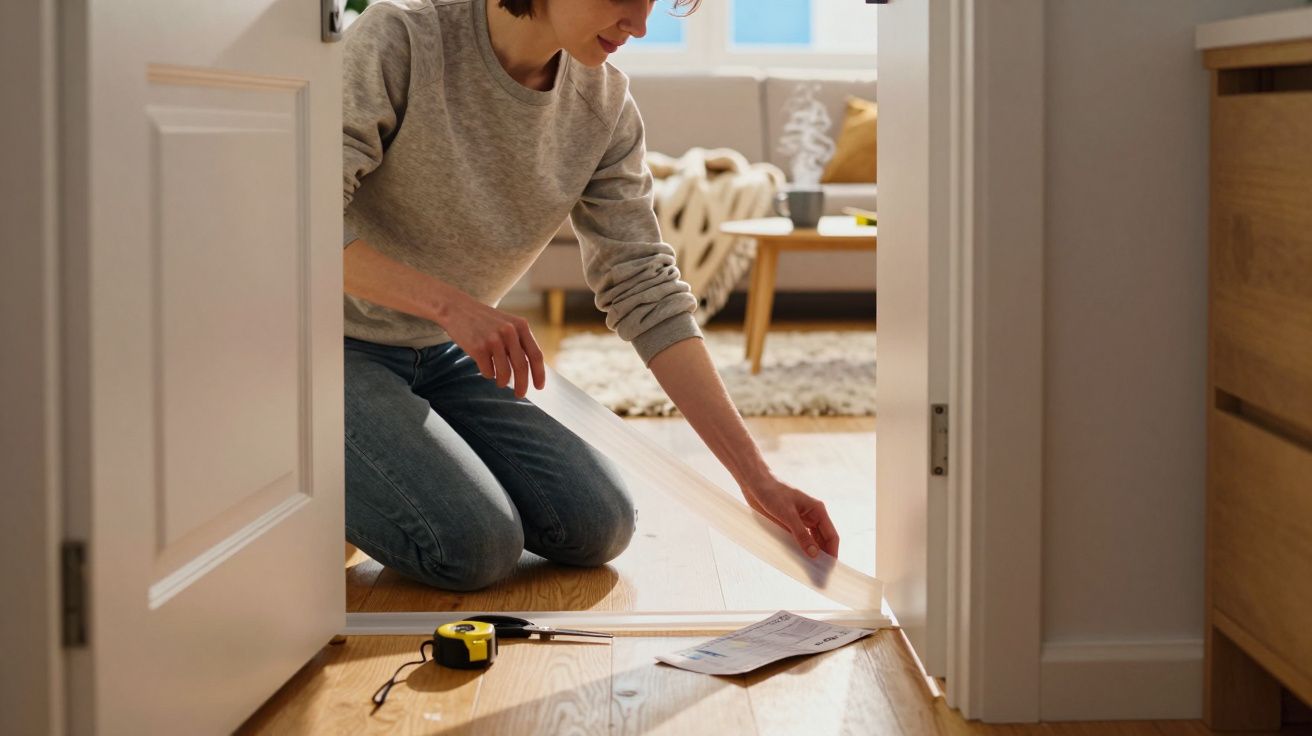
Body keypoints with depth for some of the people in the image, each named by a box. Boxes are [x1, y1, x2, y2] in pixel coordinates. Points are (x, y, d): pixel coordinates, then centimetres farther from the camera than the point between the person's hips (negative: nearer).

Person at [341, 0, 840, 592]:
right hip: (339, 345, -6)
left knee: (598, 526, -8)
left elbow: (645, 291, -7)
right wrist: (449, 303, -35)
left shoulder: (604, 103, -6)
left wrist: (757, 479, -12)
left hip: (442, 358, 6)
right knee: (478, 545, -23)